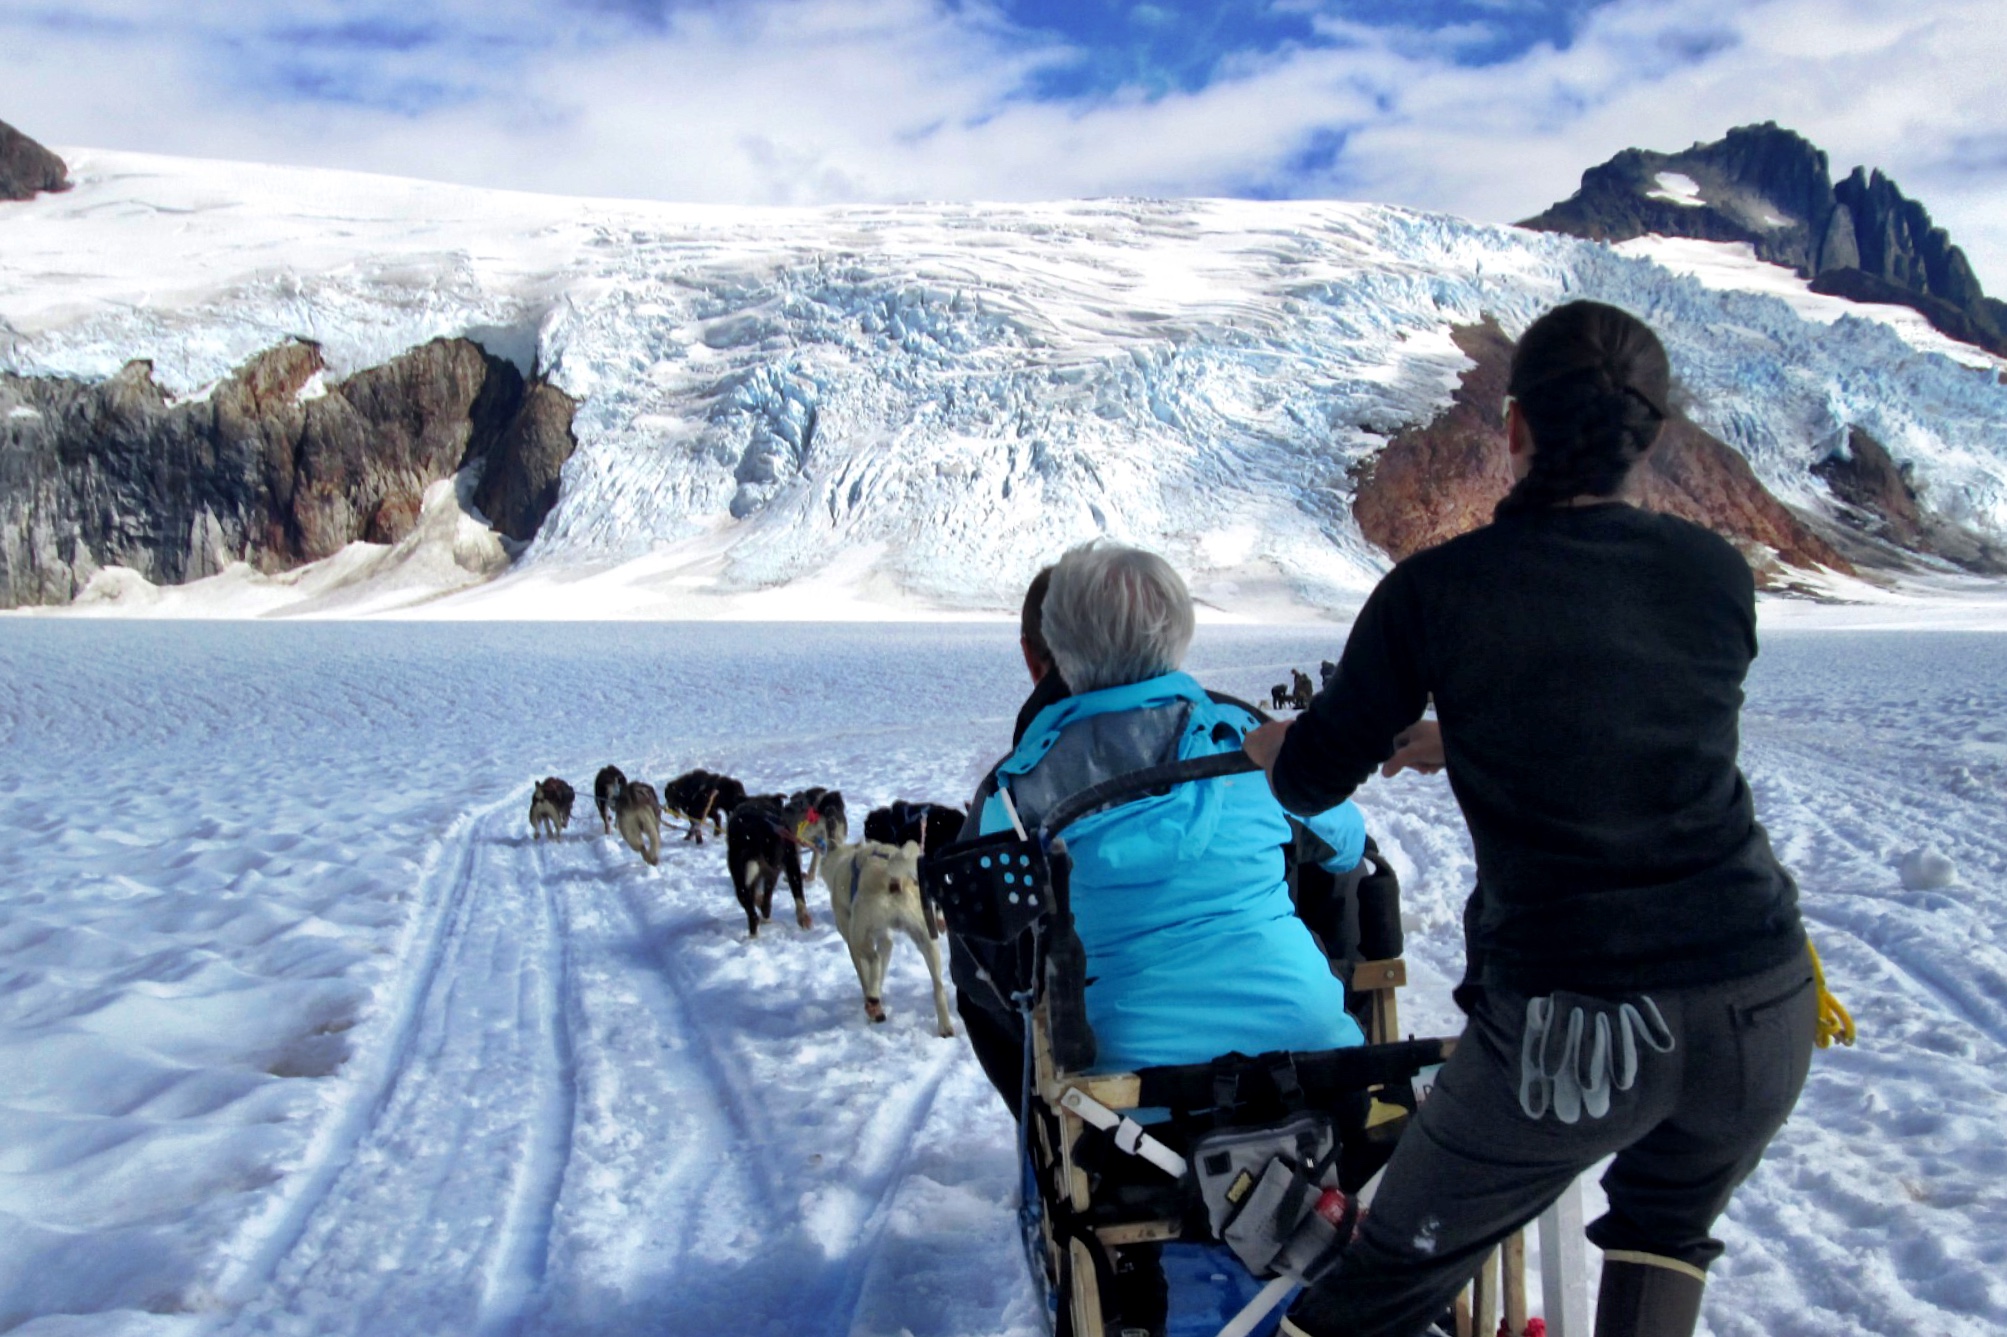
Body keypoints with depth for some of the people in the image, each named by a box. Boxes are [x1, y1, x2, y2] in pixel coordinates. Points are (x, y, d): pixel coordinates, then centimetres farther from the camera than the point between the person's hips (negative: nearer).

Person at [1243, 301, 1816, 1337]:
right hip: (1761, 1005, 3)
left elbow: (1309, 784, 3)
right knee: (1664, 1224, 33)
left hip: (1565, 1029, -3)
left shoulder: (1437, 588, -7)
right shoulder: (1716, 572, 3)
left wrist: (1269, 745, 26)